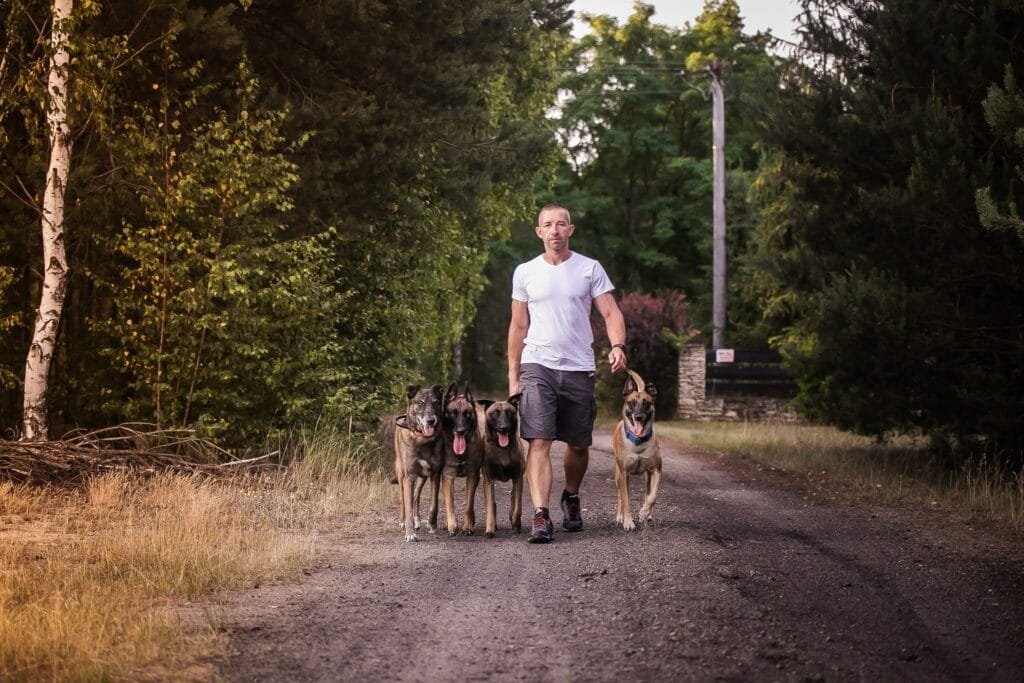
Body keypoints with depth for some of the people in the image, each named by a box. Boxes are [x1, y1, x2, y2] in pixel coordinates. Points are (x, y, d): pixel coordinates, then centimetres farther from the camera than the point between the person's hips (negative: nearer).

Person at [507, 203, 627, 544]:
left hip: (579, 368, 1)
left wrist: (617, 345, -22)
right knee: (539, 442, -14)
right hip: (537, 366, -1)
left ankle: (571, 499, 37)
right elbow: (518, 326, 11)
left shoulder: (590, 269, 4)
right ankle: (541, 518, -21)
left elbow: (611, 312, -1)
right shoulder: (525, 272, 7)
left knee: (578, 445, 11)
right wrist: (513, 377, 7)